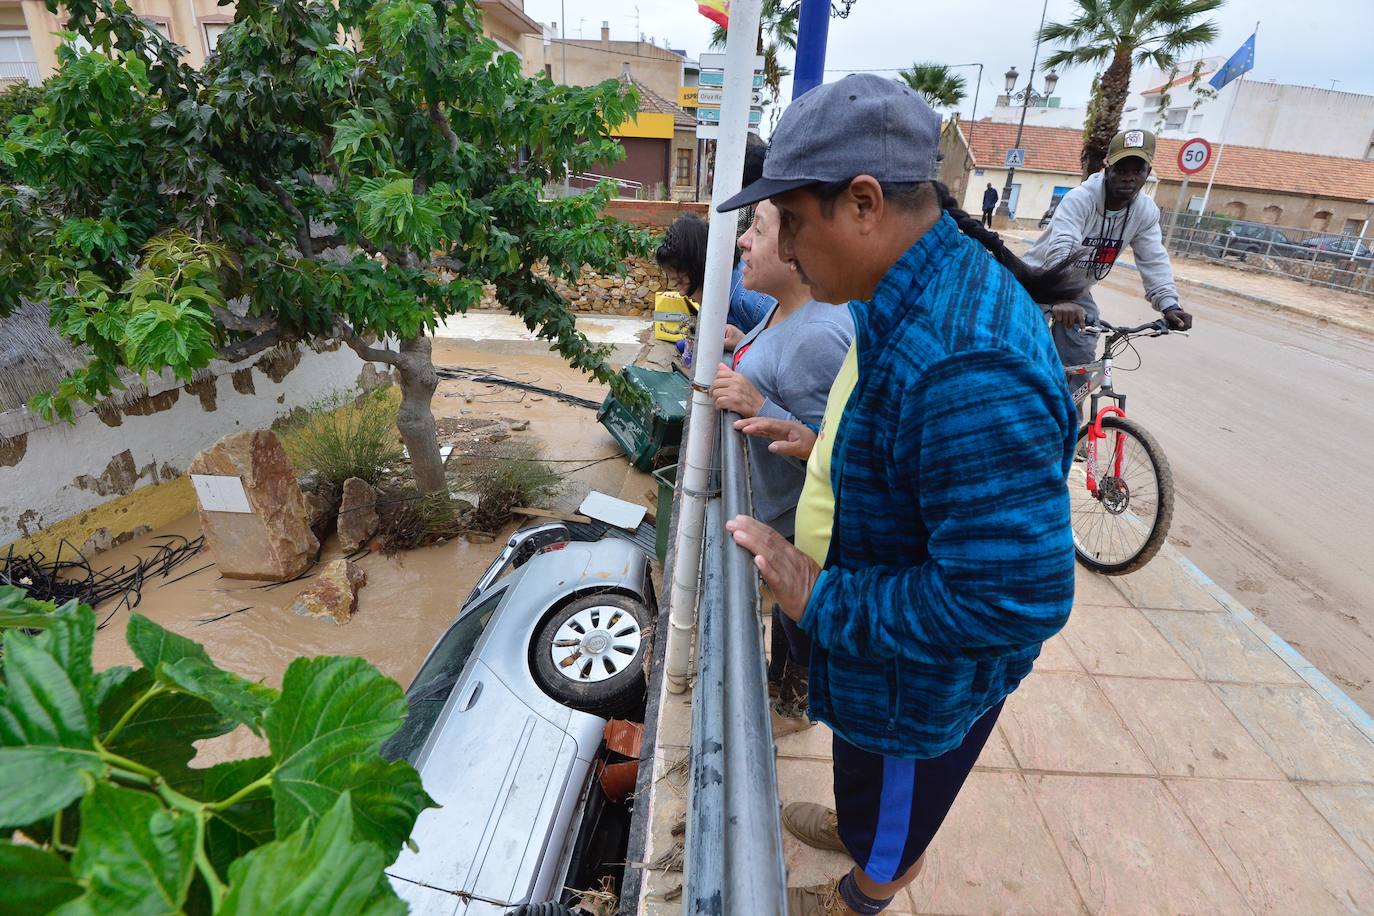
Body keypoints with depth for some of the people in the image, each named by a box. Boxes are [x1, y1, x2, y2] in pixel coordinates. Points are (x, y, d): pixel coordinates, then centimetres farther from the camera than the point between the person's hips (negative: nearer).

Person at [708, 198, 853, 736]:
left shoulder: (820, 336, -34)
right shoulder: (786, 308, -3)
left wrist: (758, 408, -38)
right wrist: (743, 349, 2)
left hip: (799, 523, -9)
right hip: (777, 508, 9)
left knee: (797, 613, 17)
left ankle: (796, 705, 44)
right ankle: (780, 675, 55)